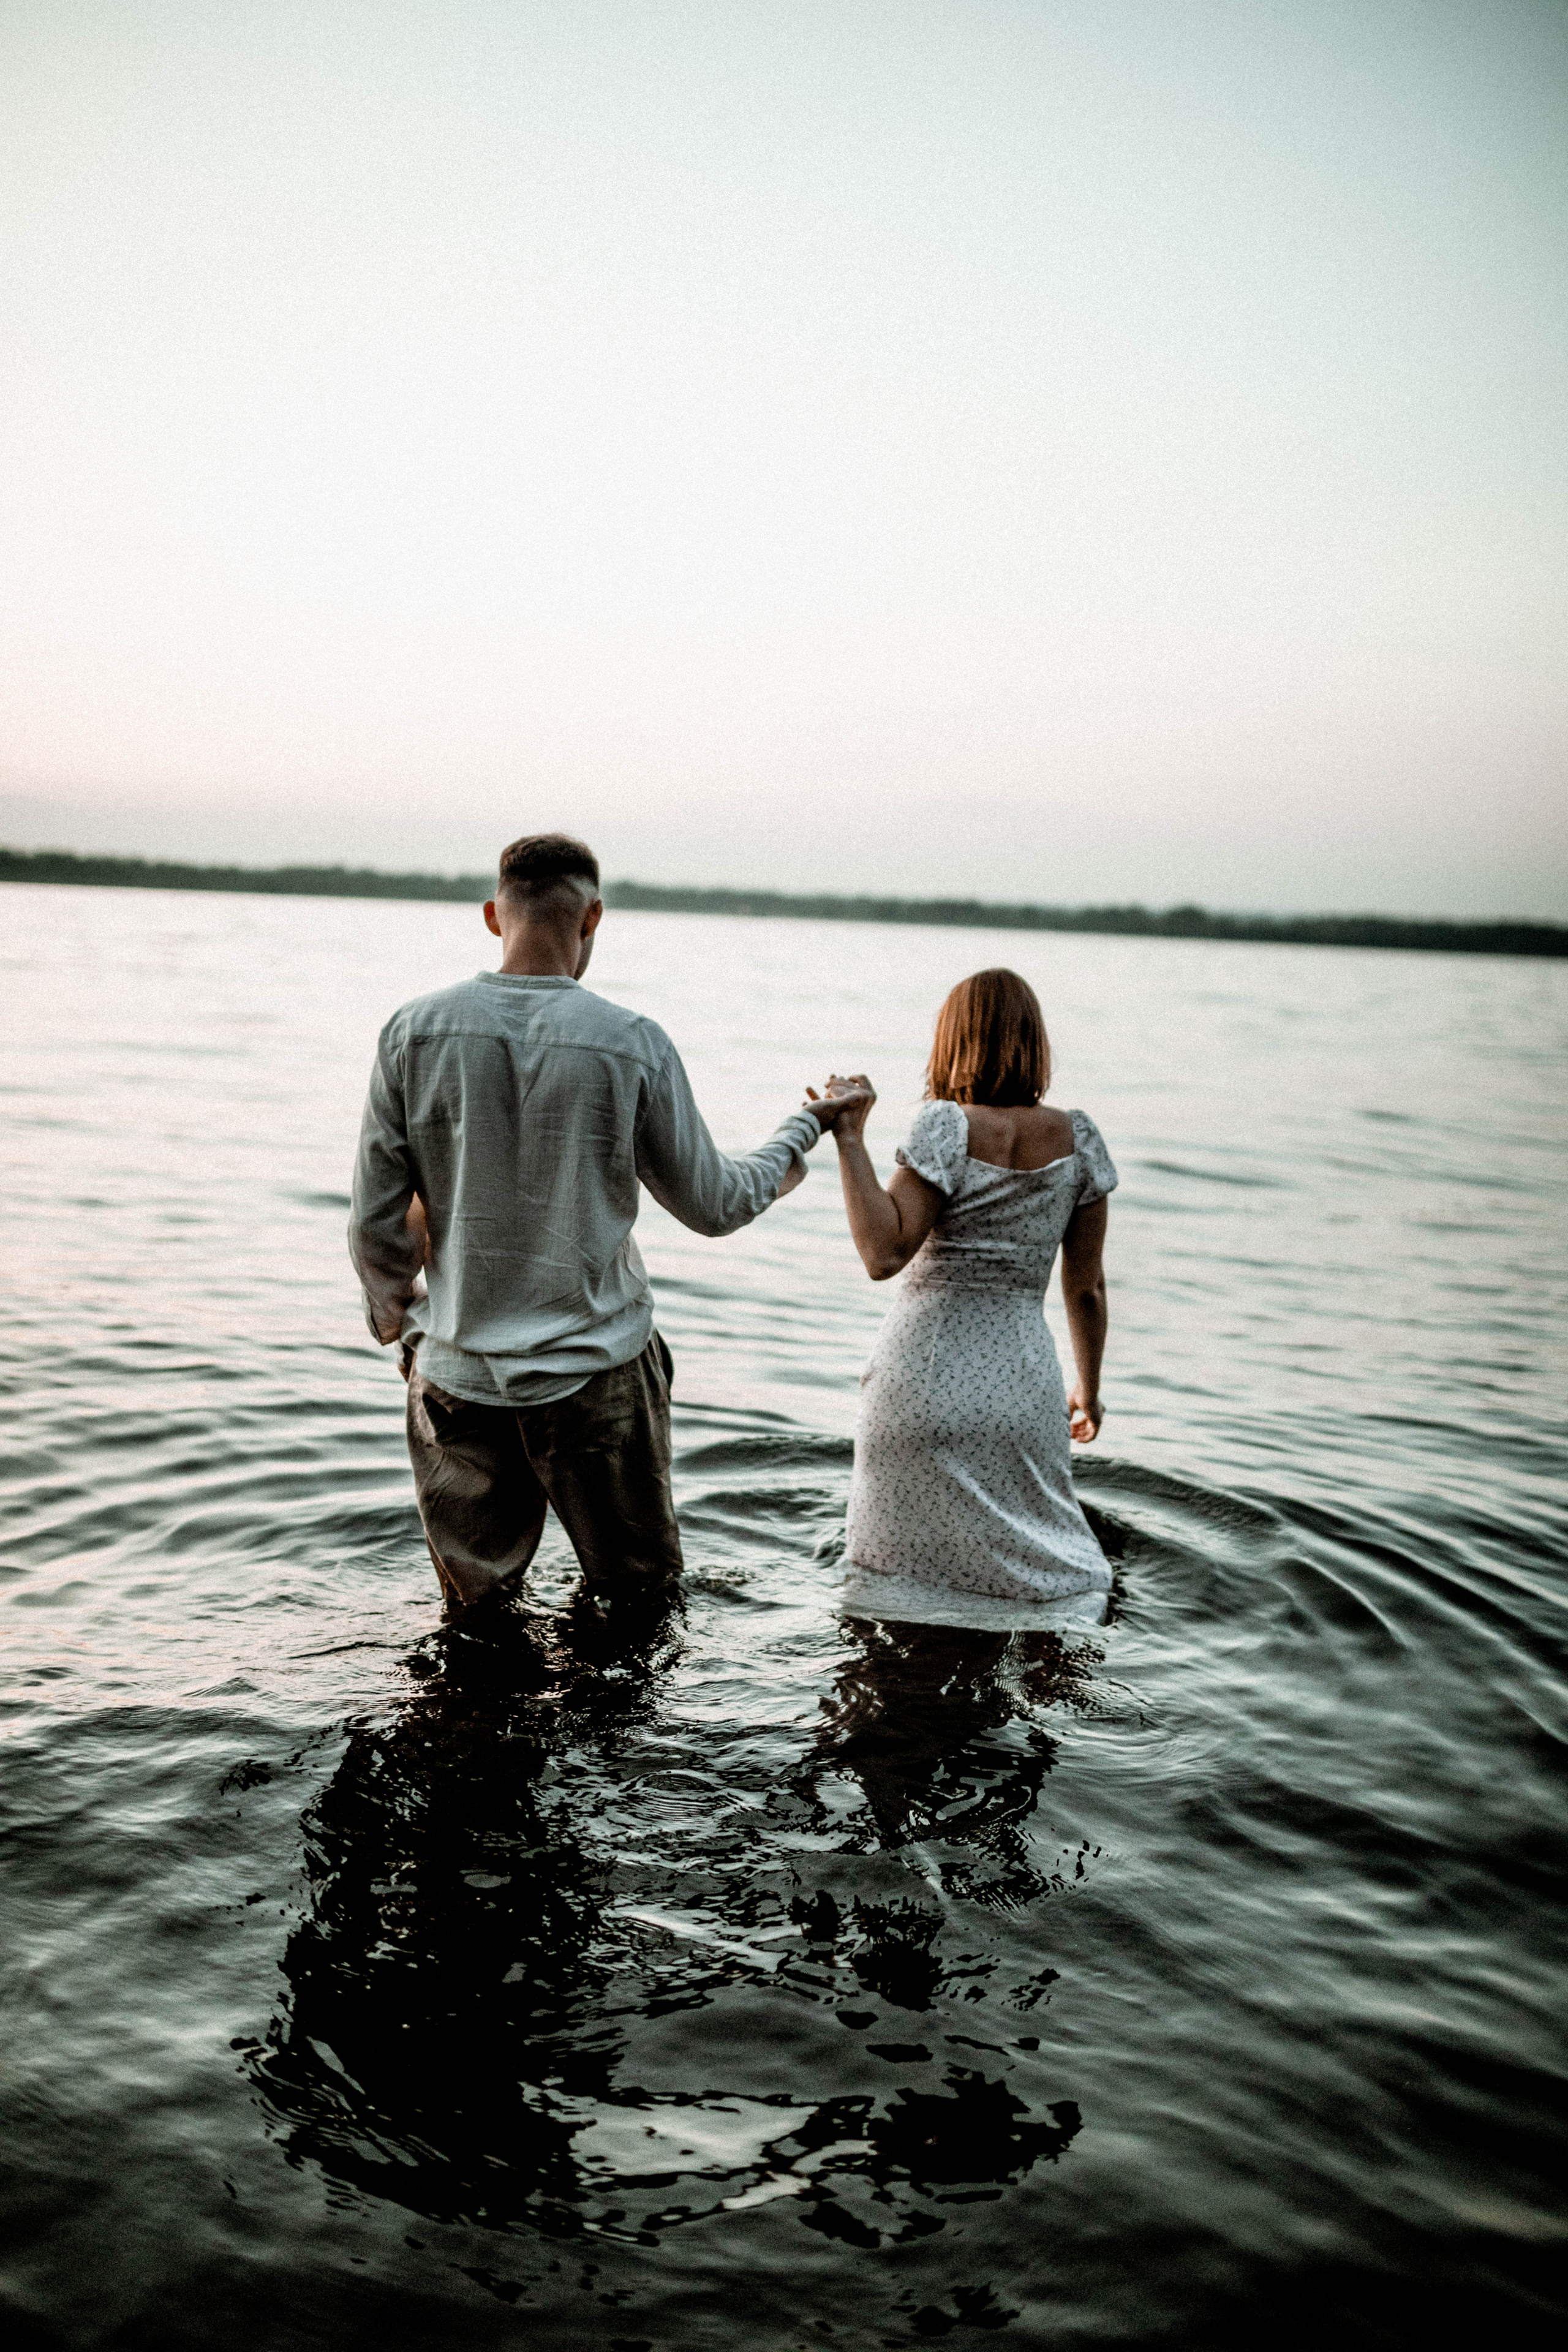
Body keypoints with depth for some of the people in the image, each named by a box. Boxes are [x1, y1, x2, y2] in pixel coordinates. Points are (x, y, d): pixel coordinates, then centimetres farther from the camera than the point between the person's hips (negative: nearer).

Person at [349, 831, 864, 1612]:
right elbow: (712, 1205, 1)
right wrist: (803, 1129, 18)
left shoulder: (414, 1032, -6)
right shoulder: (634, 1045, -11)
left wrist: (401, 1327, 18)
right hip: (600, 1375, -1)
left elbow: (376, 1227, -2)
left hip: (458, 1379, 2)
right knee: (639, 1597, 18)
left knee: (475, 1606, 19)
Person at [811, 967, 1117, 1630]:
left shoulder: (948, 1126, -10)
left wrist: (850, 1139, -15)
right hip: (1022, 1386, 2)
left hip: (924, 1382, -2)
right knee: (1033, 1570, 14)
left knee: (907, 1570, 13)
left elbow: (884, 1255, -20)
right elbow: (1087, 1287, 7)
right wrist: (1089, 1388, 20)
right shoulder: (1076, 1137, 1)